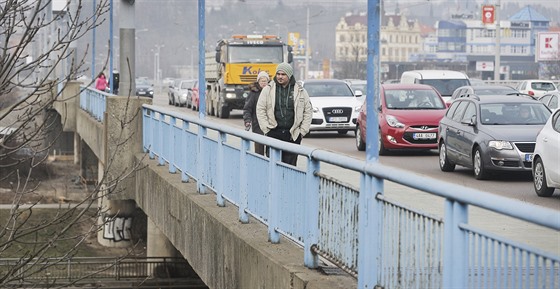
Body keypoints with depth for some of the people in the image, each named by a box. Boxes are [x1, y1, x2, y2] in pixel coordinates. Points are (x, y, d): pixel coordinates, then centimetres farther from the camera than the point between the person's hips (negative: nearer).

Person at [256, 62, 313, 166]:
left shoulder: (300, 90, 6)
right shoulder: (268, 89, 4)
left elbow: (308, 111, 10)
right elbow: (260, 109, 5)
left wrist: (302, 131, 4)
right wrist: (266, 128, -3)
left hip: (292, 135, 0)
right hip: (273, 133, 0)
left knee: (290, 164, -1)